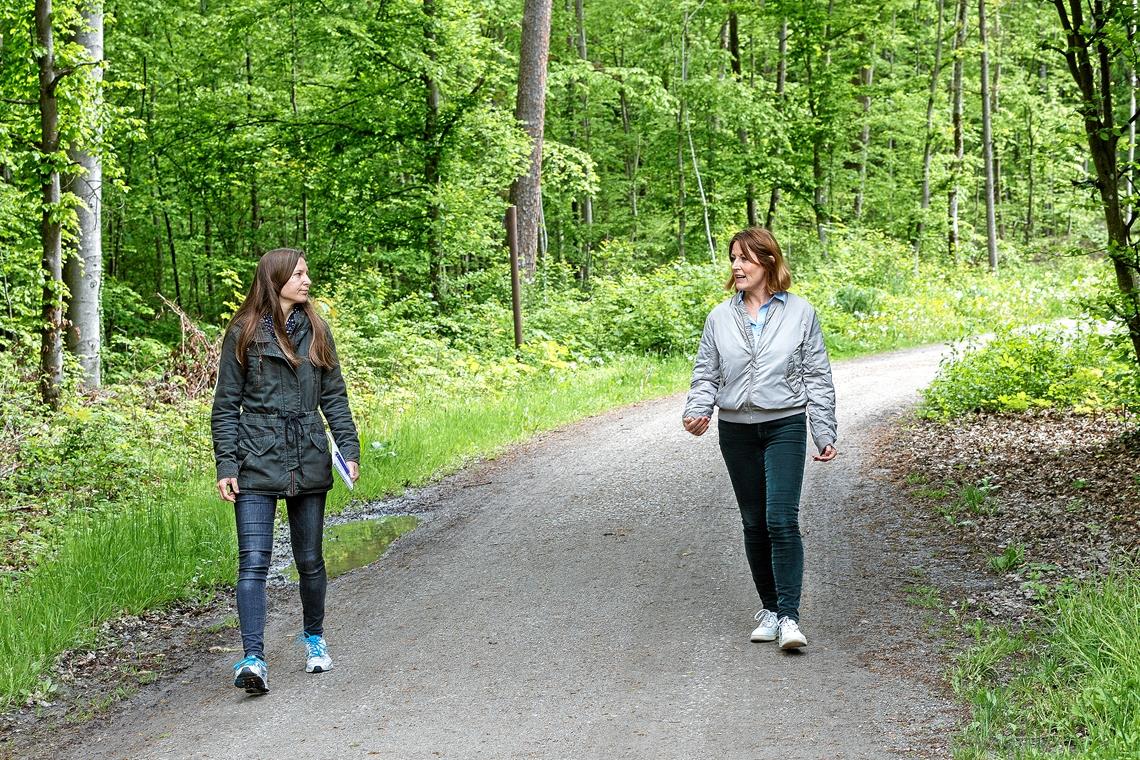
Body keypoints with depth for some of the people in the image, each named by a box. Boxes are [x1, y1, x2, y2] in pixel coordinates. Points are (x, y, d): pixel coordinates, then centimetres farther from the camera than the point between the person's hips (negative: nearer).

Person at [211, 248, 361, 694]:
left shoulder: (316, 331, 9)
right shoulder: (244, 334, 0)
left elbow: (334, 397, 12)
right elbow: (226, 406, 1)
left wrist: (349, 449, 1)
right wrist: (226, 466, -6)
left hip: (309, 462, 3)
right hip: (257, 463, -3)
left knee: (309, 559, 13)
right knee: (253, 562, -12)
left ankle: (314, 639, 33)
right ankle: (253, 659, -16)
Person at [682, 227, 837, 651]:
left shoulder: (800, 314, 1)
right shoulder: (720, 318, 7)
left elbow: (817, 377, 4)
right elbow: (706, 373, 11)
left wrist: (825, 434, 0)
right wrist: (697, 411, -8)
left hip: (785, 426, -3)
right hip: (736, 430, 3)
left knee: (782, 520, -15)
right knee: (754, 523, 9)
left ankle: (789, 616, -14)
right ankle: (769, 608, 20)